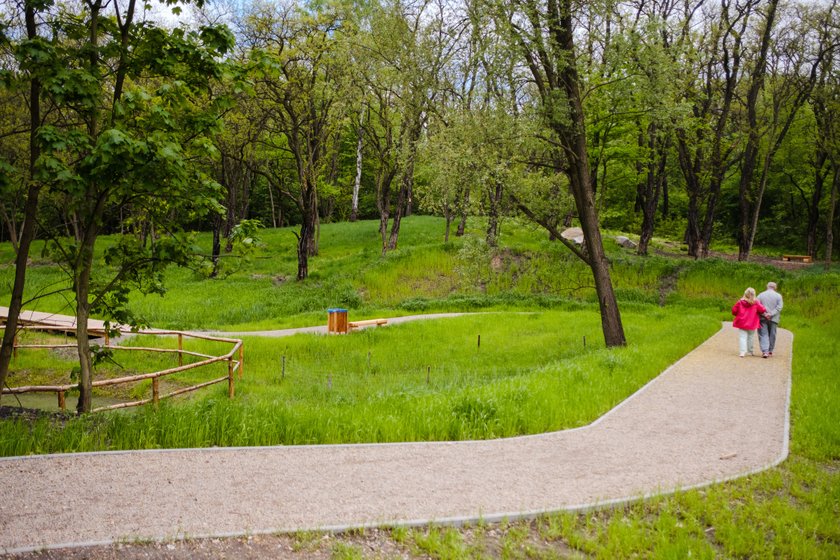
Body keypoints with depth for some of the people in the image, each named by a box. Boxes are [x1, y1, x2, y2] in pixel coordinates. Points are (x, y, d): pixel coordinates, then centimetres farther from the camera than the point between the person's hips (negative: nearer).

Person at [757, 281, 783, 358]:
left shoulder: (760, 295, 3)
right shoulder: (778, 296, 2)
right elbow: (779, 307, -7)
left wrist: (764, 314, -11)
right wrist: (771, 314, -12)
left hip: (763, 319, -1)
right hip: (773, 319, 1)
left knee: (763, 335, -2)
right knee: (772, 335, 12)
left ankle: (765, 351, -15)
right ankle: (770, 351, 19)